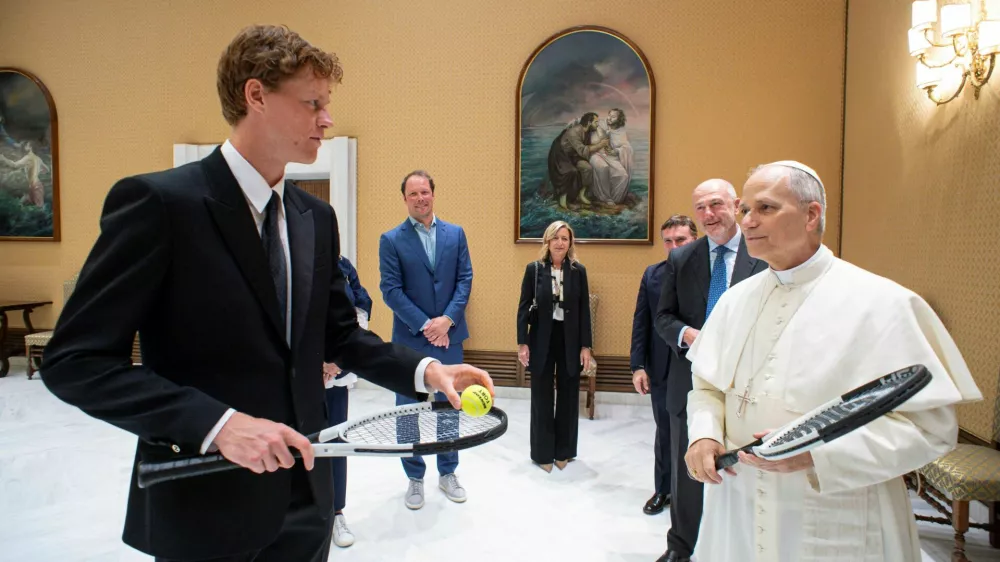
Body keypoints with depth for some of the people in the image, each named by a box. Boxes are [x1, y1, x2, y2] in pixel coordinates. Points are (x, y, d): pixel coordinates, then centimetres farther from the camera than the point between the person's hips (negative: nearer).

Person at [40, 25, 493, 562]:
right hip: (203, 511, -5)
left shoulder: (317, 216, 5)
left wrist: (425, 369, -5)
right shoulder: (157, 201, -15)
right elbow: (75, 360, -16)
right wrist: (217, 423, -25)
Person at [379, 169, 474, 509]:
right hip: (410, 339, -2)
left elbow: (465, 279, 2)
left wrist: (447, 320, -11)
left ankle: (448, 474, 28)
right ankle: (415, 479, 24)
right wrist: (425, 325, -14)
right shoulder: (391, 240, -3)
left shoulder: (455, 234, 6)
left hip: (449, 336, 3)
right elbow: (391, 290, -8)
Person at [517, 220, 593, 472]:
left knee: (568, 396, 10)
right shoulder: (534, 269, -3)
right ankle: (543, 452, 22)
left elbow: (584, 310, 0)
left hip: (570, 339, 1)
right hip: (542, 339, -1)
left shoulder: (579, 270, 0)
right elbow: (524, 307, -2)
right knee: (542, 397, 8)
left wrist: (586, 346, -4)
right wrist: (522, 343, -7)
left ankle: (563, 451, 27)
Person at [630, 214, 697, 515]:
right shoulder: (652, 274, 3)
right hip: (662, 370, 3)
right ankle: (663, 490, 35)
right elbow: (641, 322, 3)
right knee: (665, 433, 17)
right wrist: (638, 366, 0)